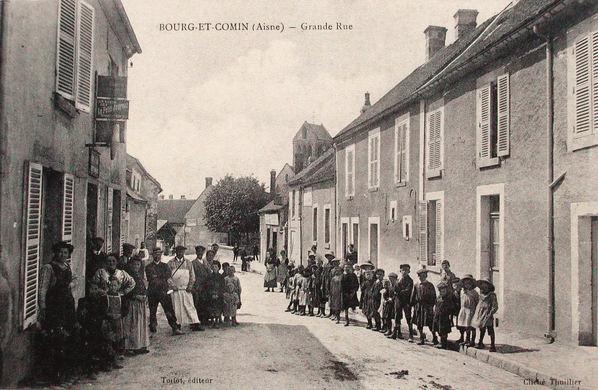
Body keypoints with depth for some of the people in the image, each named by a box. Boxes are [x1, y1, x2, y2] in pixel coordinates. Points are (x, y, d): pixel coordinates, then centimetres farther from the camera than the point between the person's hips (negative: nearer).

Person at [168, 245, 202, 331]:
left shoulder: (188, 263, 10)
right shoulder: (170, 263, 5)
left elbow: (192, 276, 11)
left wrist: (190, 286, -1)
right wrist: (172, 285, -9)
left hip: (186, 289, 1)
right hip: (175, 289, -1)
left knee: (190, 306, -4)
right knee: (176, 307, 1)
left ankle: (195, 324, -7)